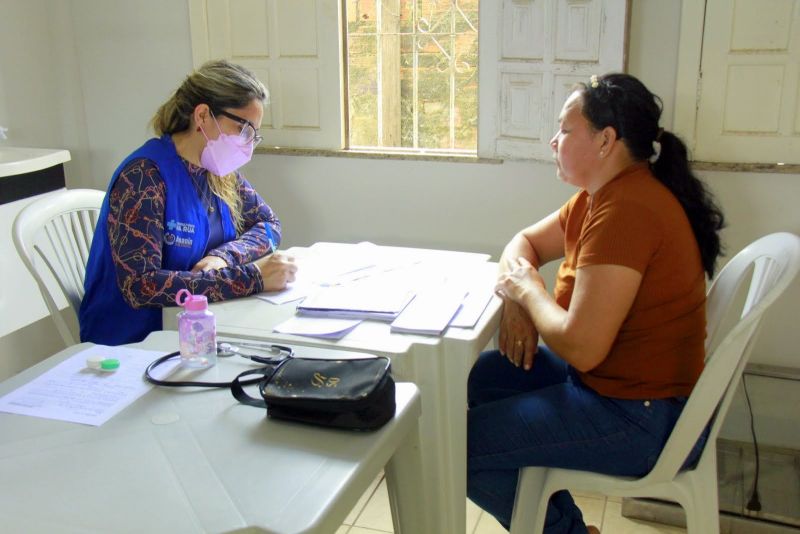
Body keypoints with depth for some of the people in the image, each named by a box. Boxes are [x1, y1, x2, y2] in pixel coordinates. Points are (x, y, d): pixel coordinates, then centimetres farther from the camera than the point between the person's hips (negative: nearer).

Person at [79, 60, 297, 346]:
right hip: (133, 342, -6)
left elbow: (269, 225, 11)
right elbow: (139, 285, -27)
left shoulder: (220, 171, 3)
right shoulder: (144, 176, -19)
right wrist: (250, 278, -30)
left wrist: (224, 257, -11)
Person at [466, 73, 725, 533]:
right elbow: (524, 243, 18)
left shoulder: (625, 211, -26)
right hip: (610, 379, 10)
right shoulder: (599, 196, 5)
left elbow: (580, 348, -28)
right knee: (482, 375, 16)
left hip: (643, 419, -10)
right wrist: (516, 298, -3)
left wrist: (528, 290, -10)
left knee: (458, 447, -12)